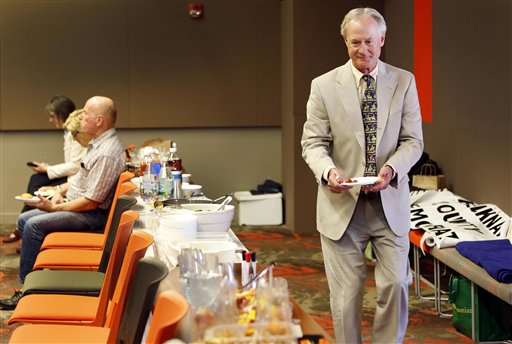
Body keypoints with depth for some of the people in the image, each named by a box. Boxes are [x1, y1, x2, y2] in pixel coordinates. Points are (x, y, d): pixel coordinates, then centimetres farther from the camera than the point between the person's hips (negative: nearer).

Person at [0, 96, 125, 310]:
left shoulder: (107, 153, -24)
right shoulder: (98, 143, 9)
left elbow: (91, 202, -24)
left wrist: (56, 208, -15)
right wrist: (60, 192, 8)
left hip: (93, 214, -11)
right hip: (76, 205, 11)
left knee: (34, 225, -20)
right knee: (23, 220, 6)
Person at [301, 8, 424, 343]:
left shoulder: (404, 82, 4)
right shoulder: (324, 86, 0)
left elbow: (413, 140, 2)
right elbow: (313, 142, -1)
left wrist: (391, 168, -18)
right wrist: (328, 170, -22)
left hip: (390, 202, 1)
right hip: (342, 203, -1)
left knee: (396, 284, -2)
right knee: (346, 293, 4)